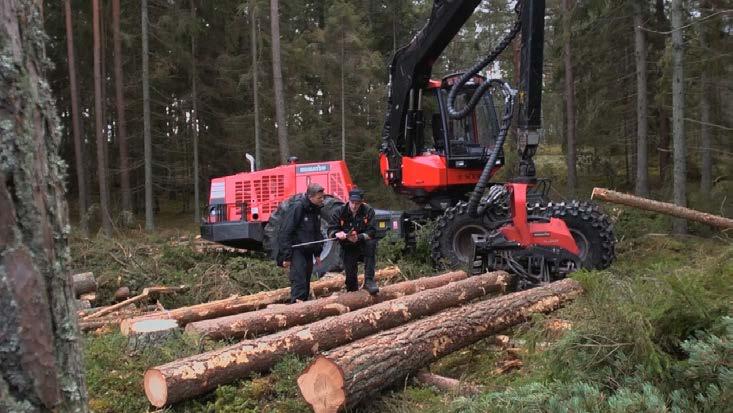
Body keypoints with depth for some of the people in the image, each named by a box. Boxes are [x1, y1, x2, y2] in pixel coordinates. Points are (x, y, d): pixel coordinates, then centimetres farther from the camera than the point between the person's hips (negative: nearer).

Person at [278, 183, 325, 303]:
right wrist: (286, 257, -17)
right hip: (296, 251, -8)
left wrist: (317, 253, 19)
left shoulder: (316, 209, 7)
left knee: (306, 282, 12)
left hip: (308, 251, 8)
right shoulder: (298, 207, -17)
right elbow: (286, 232, -17)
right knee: (299, 281, -13)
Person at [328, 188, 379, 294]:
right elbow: (330, 230, -7)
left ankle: (369, 280, -30)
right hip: (348, 249, 2)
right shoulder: (340, 212, -4)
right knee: (350, 273, -4)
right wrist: (337, 234, -32)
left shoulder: (368, 211, -9)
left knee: (371, 244, -34)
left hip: (363, 245, -1)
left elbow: (372, 232, -17)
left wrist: (359, 237, -36)